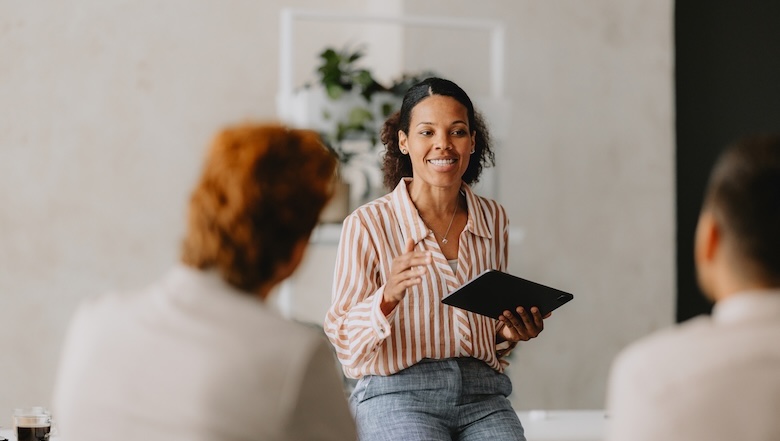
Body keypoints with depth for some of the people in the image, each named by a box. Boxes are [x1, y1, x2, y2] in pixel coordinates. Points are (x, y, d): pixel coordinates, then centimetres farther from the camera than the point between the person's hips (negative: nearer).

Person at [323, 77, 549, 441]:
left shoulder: (493, 219, 11)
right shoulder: (367, 224, -4)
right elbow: (345, 343, -7)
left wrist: (511, 333, 3)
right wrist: (387, 298, -24)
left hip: (481, 395, 4)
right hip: (397, 394, -4)